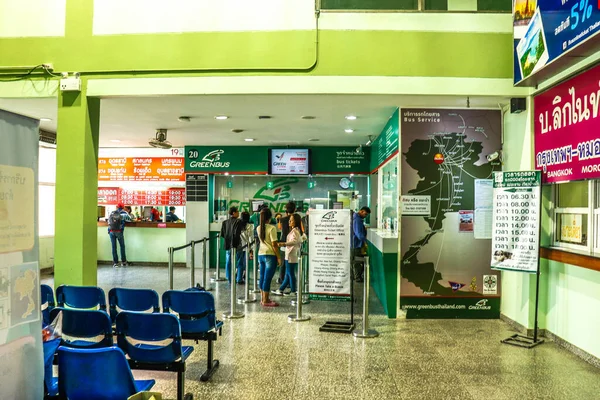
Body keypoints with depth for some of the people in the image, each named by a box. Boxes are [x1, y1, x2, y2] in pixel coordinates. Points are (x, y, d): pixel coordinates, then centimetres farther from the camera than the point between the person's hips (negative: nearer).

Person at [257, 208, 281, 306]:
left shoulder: (259, 228, 7)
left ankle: (263, 298, 22)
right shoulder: (272, 228, -14)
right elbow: (274, 244, -15)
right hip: (270, 255, -7)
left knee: (262, 277, 13)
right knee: (267, 278, -2)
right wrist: (278, 257, -9)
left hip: (261, 254, 7)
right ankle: (265, 301, 3)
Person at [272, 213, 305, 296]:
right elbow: (303, 237, 24)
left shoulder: (294, 231, -15)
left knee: (290, 274, -2)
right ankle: (280, 290, 20)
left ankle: (293, 291, 5)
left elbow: (294, 241, -29)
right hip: (291, 254, 10)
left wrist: (284, 244, -38)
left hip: (291, 255, -10)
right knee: (288, 274, 13)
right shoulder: (298, 230, 14)